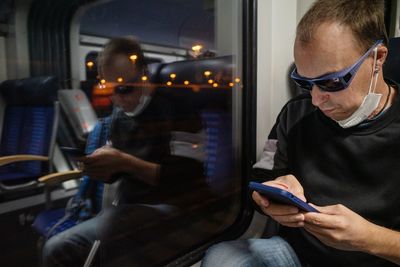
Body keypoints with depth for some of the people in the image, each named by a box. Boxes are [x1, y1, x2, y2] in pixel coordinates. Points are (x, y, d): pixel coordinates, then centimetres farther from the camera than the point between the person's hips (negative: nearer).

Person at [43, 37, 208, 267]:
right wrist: (99, 167, -7)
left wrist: (126, 162, -25)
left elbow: (187, 178, -19)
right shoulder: (120, 114, 10)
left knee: (111, 223, -34)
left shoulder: (177, 107, -13)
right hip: (129, 211, 7)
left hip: (174, 209, -7)